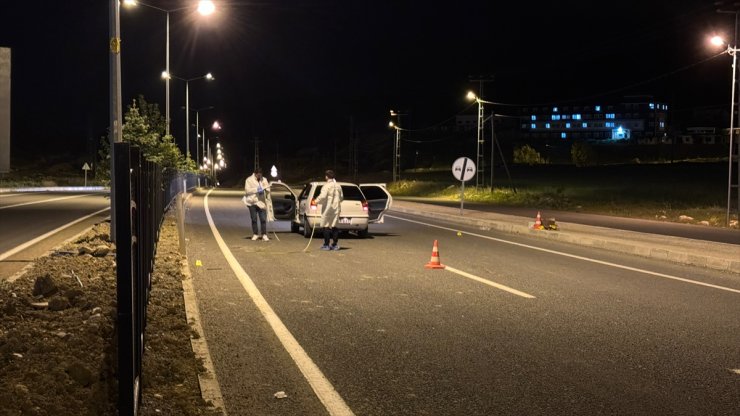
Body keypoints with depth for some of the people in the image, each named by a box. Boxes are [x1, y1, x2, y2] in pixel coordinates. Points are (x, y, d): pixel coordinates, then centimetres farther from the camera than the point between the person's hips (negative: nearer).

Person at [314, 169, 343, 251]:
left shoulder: (327, 185, -13)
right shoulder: (338, 186, 9)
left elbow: (323, 196, -22)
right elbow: (341, 197, 16)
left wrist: (317, 201, -5)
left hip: (328, 208, -6)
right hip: (336, 208, 6)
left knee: (326, 226, -2)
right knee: (334, 226, 11)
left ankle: (326, 245, -3)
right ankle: (335, 244, 9)